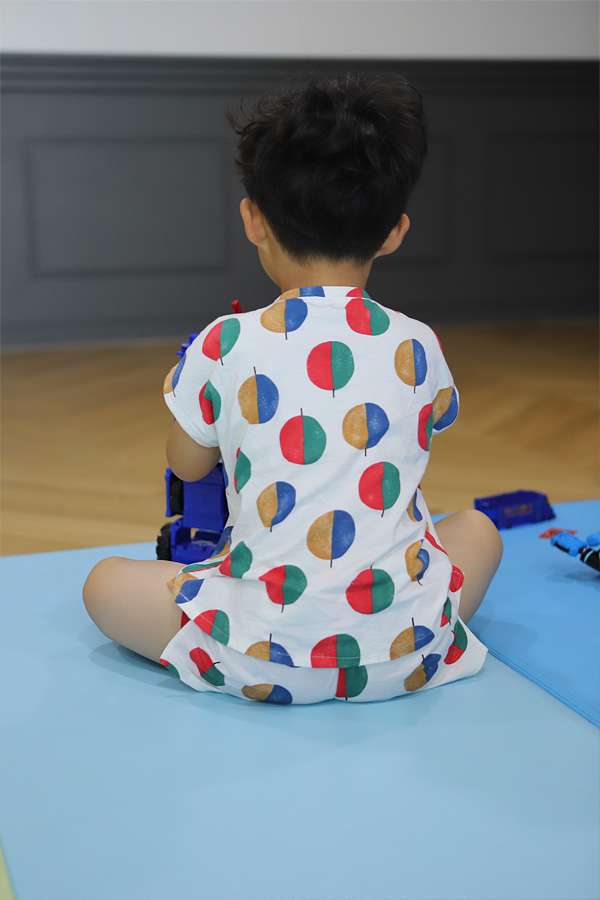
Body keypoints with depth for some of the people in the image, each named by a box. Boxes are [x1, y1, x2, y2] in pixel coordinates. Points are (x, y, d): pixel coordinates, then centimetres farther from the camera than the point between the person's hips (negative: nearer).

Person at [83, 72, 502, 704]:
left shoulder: (224, 345, -6)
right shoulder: (418, 346, -1)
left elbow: (187, 463, 11)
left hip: (263, 660, -2)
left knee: (104, 583, 18)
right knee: (477, 527, 31)